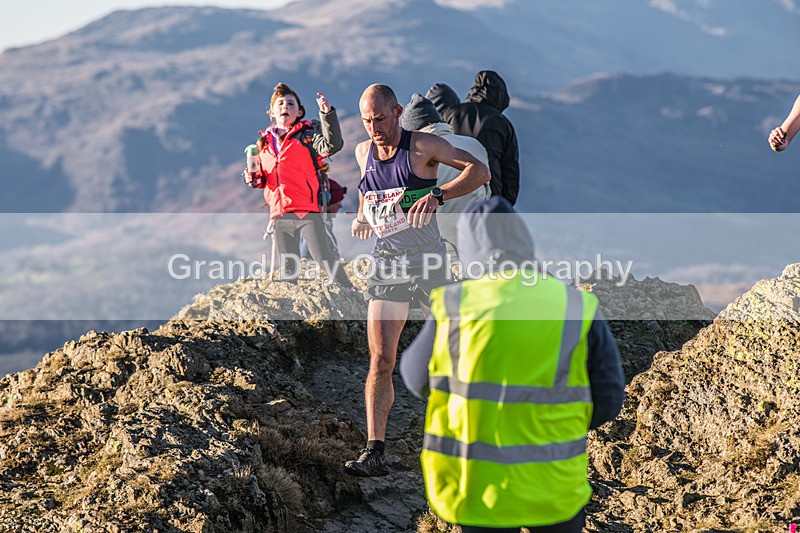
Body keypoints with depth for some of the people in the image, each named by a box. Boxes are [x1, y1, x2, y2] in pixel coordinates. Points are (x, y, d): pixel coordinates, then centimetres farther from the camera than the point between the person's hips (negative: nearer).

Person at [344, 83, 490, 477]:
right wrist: (361, 216, 7)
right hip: (385, 265, 3)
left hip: (426, 260, -3)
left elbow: (479, 171, -16)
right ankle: (375, 451, -12)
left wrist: (437, 196, -31)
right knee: (380, 360, -8)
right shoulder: (363, 153, 9)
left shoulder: (422, 146, -8)